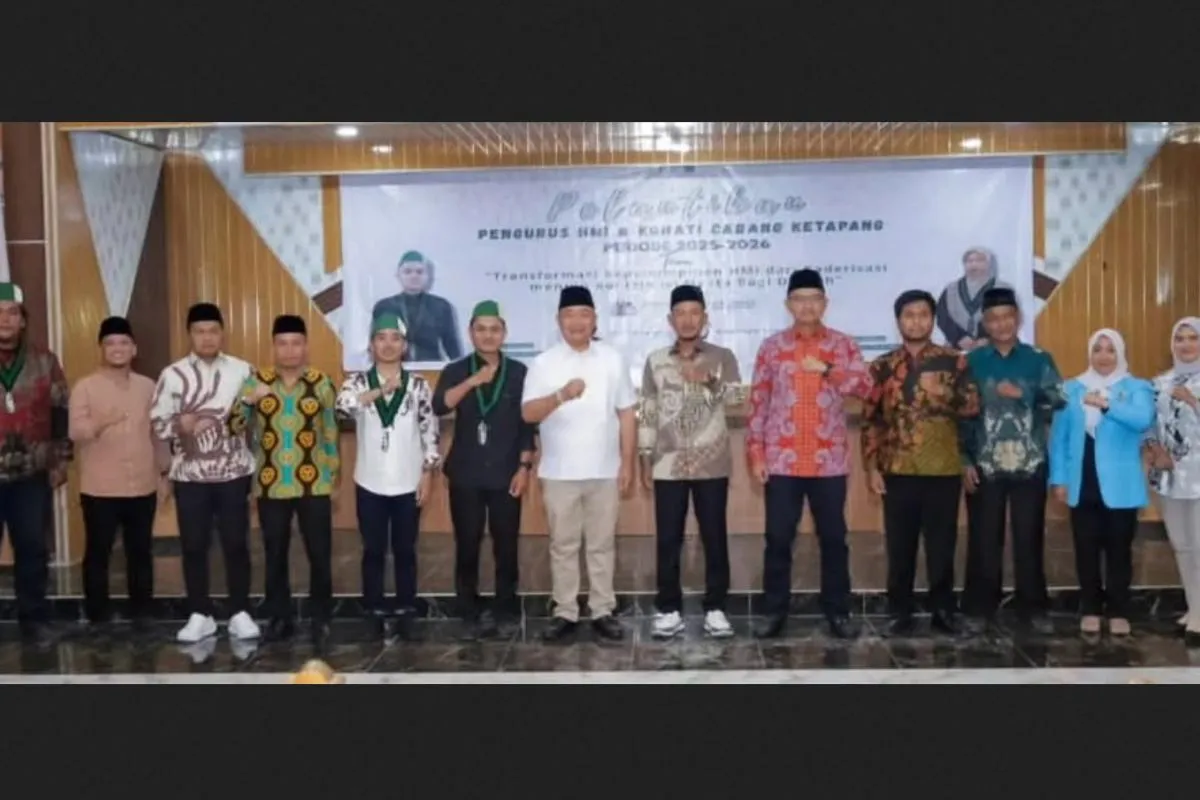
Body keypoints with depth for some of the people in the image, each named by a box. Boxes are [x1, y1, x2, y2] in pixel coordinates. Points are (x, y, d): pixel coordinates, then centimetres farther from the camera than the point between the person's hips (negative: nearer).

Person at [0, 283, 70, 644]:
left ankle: (34, 618, 22)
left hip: (32, 476, 2)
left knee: (33, 549, 9)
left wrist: (61, 459, 6)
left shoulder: (44, 361, 4)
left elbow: (61, 411, 9)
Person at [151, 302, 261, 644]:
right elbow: (157, 423, -1)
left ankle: (240, 614, 15)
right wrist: (179, 425, -20)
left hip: (234, 472, 0)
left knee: (236, 544, 4)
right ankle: (200, 616, 17)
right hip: (190, 475, 0)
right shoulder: (172, 374, 0)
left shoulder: (242, 370, 3)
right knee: (194, 546, 6)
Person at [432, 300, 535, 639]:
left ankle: (506, 609, 19)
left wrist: (524, 467, -3)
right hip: (465, 474, 0)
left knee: (506, 544, 5)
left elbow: (527, 424, 3)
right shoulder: (456, 371, 3)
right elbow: (439, 407, -16)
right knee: (467, 545, 3)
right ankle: (470, 613, 15)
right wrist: (472, 381, -27)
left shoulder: (518, 373, 3)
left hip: (505, 474, 0)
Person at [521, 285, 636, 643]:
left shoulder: (613, 359, 3)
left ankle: (603, 612, 18)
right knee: (563, 545, 8)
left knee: (602, 544, 9)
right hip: (559, 472, -1)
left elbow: (627, 414, 4)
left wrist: (628, 463, 0)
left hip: (604, 471, 1)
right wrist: (561, 395, -27)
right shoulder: (544, 363, -1)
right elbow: (528, 413, -10)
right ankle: (565, 613, 17)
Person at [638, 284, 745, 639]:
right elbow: (647, 414, 8)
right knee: (668, 540, 4)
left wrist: (708, 381, -30)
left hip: (712, 464, -1)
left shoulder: (722, 357, 3)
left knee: (715, 537, 3)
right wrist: (645, 460, 4)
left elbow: (737, 397, -12)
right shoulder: (655, 361, 7)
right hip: (668, 465, 1)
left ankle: (715, 609, 13)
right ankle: (669, 610, 14)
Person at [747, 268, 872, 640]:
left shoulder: (843, 345, 4)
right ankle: (775, 611, 16)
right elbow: (758, 402, 3)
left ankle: (837, 611, 20)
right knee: (778, 538, 4)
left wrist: (827, 370, -22)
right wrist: (756, 454, -2)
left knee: (833, 538, 8)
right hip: (781, 461, 0)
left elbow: (866, 386, -9)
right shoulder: (772, 347, 3)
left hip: (829, 461, 0)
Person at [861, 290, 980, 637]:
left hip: (944, 469, 0)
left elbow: (972, 406, -2)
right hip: (898, 470, 0)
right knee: (900, 547, 5)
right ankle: (900, 613, 15)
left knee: (942, 545, 6)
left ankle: (943, 611, 18)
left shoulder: (954, 361, 5)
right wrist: (872, 466, -2)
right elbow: (870, 419, 5)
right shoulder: (882, 367, 6)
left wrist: (942, 395, -20)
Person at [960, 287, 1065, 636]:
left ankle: (1033, 608, 18)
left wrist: (1023, 394, -20)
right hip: (985, 465, -1)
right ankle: (980, 610, 14)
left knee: (1029, 538, 7)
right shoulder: (972, 362, 3)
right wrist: (965, 461, -4)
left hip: (1030, 465, 1)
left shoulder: (1038, 359, 5)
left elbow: (1059, 398, -6)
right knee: (984, 540, 4)